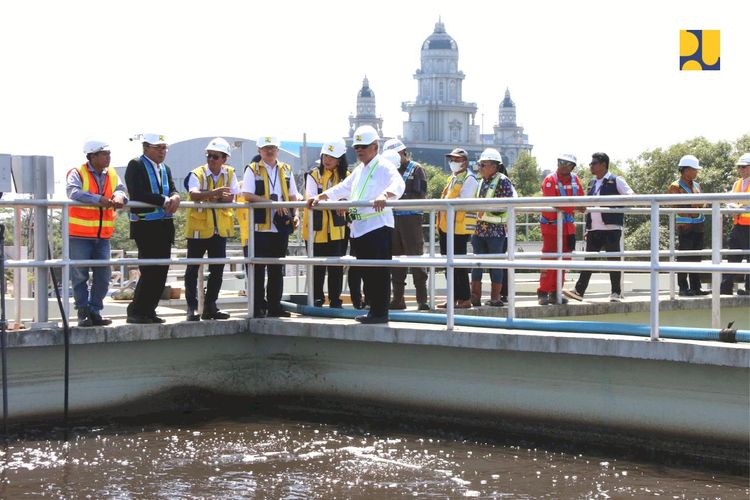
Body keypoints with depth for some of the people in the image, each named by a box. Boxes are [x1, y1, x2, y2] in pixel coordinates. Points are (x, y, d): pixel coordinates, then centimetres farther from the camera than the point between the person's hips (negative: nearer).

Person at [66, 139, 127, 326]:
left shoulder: (112, 175, 11)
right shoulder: (78, 173, -7)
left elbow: (120, 190, 1)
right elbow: (73, 192, -23)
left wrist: (119, 197, -24)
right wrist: (99, 199, -31)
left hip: (103, 235, 6)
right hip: (80, 234, -6)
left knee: (103, 275, 6)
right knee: (80, 275, -1)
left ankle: (95, 312, 16)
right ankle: (84, 314, 4)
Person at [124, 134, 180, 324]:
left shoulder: (165, 169, 19)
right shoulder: (136, 165, -5)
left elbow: (172, 190, 11)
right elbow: (137, 194, -18)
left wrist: (175, 197, -13)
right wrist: (164, 200, -17)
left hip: (165, 225, 8)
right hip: (145, 225, -7)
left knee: (161, 270, 6)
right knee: (150, 270, -10)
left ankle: (148, 311, 14)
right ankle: (135, 312, -1)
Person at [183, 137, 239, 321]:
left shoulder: (230, 173, 3)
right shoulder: (196, 174, -9)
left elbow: (233, 196, -6)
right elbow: (193, 194, -28)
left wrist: (220, 197, -23)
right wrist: (213, 193, -43)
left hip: (220, 229, 4)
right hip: (198, 227, -4)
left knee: (217, 270, 9)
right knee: (193, 270, -2)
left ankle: (210, 307, 19)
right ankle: (192, 308, 2)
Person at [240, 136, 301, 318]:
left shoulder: (286, 170, 14)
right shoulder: (252, 170, 0)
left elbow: (292, 196, 17)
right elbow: (247, 195, -11)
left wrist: (294, 214, -1)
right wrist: (272, 203, -19)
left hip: (280, 226, 4)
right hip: (259, 226, -4)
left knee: (277, 268, 8)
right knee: (258, 268, -1)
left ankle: (274, 306, 14)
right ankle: (258, 307, 4)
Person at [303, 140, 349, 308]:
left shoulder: (345, 176, 5)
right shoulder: (314, 174, -1)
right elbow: (311, 199, -14)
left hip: (337, 229, 2)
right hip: (317, 229, -1)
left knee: (336, 267, 4)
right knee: (317, 267, 5)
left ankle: (335, 301, 13)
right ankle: (317, 300, 15)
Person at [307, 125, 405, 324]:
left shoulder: (384, 167, -5)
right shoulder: (359, 170, 22)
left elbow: (398, 184, -24)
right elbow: (342, 188, 32)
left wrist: (384, 195, -44)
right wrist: (320, 197, 20)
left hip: (378, 225, -8)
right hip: (359, 227, 9)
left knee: (379, 272, -7)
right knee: (366, 272, 10)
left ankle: (381, 313, -5)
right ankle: (374, 309, 16)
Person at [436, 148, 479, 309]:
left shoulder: (469, 179, -8)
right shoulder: (452, 178, 21)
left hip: (459, 228, -9)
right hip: (446, 227, 9)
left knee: (458, 265, -6)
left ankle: (465, 299, 0)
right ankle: (454, 298, 15)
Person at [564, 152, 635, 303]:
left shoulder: (616, 180, -1)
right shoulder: (592, 183, 18)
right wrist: (587, 228, 18)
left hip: (611, 227, -6)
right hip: (594, 229, 6)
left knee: (614, 260, -1)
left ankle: (616, 293, 6)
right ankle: (579, 291, 4)